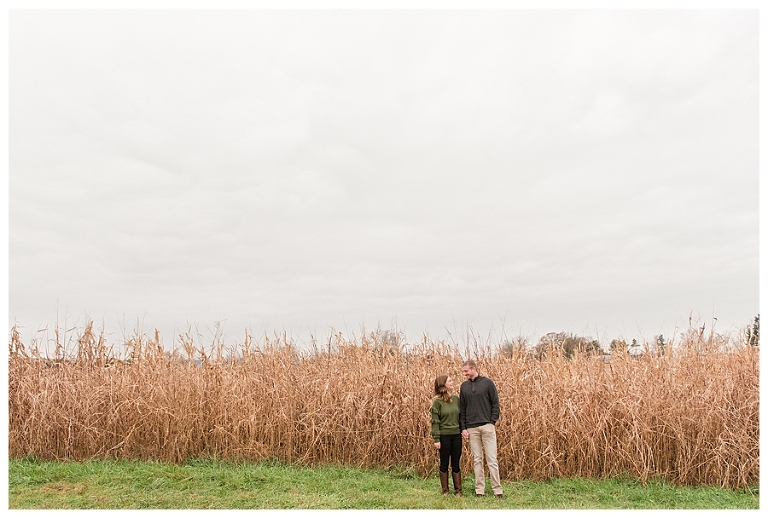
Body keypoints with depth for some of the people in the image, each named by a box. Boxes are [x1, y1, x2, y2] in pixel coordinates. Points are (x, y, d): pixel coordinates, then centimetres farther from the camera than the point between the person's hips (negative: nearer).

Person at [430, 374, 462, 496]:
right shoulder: (437, 401, -9)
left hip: (456, 435, 4)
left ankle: (458, 490, 19)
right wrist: (436, 439, -12)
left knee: (456, 464, 10)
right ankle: (445, 490, 19)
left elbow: (461, 416, 11)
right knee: (444, 464, 8)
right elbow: (435, 421, -9)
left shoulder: (456, 399, 5)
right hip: (444, 436, -4)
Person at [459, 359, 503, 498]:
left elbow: (495, 403, -1)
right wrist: (463, 428, 3)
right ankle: (479, 490, 14)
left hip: (487, 426, -3)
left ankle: (497, 490, 6)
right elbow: (462, 408, 10)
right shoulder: (464, 386, 8)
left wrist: (493, 422, -8)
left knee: (492, 459, -1)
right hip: (472, 428, 3)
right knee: (477, 460, 8)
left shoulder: (487, 382, -2)